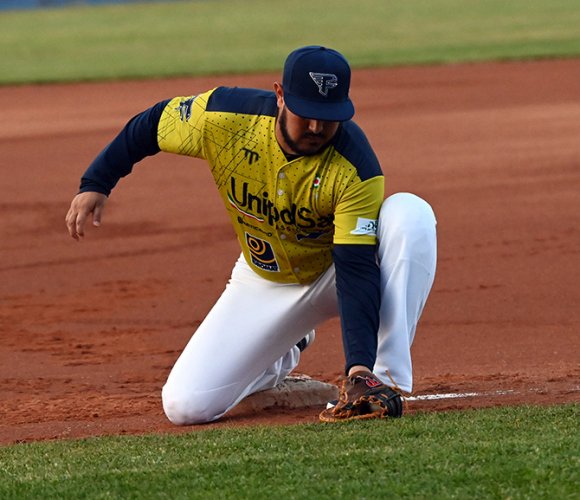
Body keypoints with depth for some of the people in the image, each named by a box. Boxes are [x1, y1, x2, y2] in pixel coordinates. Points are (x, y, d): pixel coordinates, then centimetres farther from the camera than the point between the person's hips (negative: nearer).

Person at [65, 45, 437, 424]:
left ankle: (385, 379, -33)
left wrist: (360, 363, -45)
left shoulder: (355, 168, -31)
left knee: (410, 212, -35)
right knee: (185, 406, -10)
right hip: (264, 281, 3)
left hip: (333, 275, -3)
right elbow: (149, 126, -5)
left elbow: (357, 269, -35)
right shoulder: (223, 116, -25)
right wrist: (95, 185, -11)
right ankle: (282, 357, 23)